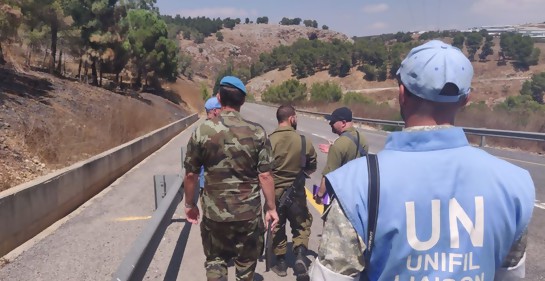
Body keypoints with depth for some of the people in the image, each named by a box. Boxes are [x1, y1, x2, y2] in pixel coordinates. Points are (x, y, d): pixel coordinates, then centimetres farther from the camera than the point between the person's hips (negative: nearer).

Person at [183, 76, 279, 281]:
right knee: (246, 264, 20)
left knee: (215, 261, 20)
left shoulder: (202, 131, -8)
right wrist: (271, 208, 3)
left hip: (214, 212, 0)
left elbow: (190, 174, -3)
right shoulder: (256, 132, -10)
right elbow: (265, 175, -9)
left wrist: (189, 205, 12)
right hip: (249, 212, 0)